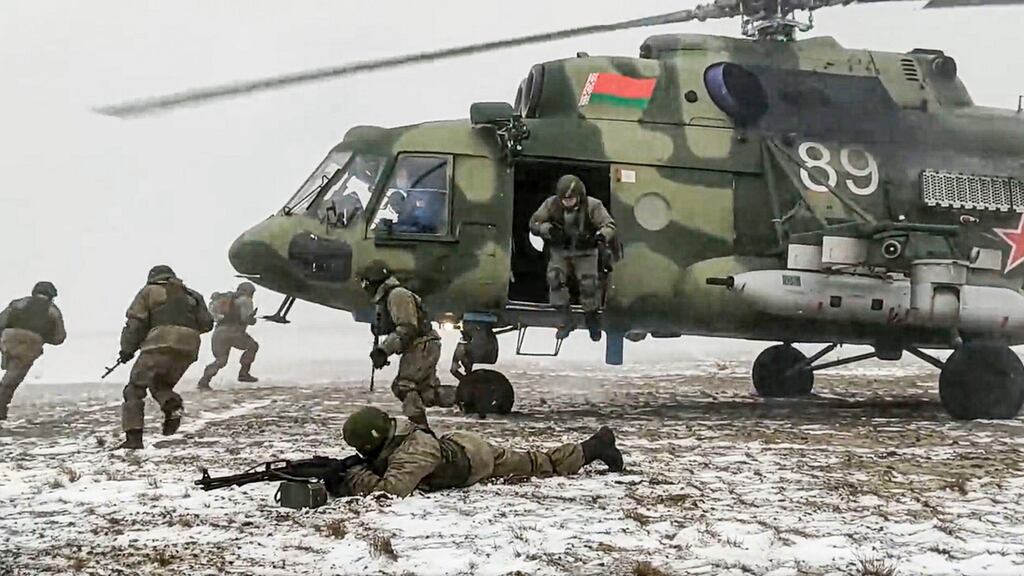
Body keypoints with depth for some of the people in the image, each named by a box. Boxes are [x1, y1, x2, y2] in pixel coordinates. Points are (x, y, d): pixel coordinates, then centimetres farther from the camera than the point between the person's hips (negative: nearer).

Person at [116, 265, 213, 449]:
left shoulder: (149, 292, 15)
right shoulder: (191, 295, 26)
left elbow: (135, 323, 6)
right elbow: (206, 323, 17)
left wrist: (127, 349, 13)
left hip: (161, 344, -5)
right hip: (188, 349, 5)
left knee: (135, 388, 3)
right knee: (161, 385, 24)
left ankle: (133, 437, -9)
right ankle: (173, 405, -8)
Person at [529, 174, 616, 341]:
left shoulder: (592, 206, -18)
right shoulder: (552, 204, -13)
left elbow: (610, 225, -17)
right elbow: (534, 222, -6)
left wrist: (599, 237, -39)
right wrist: (549, 230, -27)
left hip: (585, 253, -2)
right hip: (560, 252, 2)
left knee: (589, 283, -11)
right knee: (555, 278, -17)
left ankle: (592, 320, 15)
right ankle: (564, 319, -3)